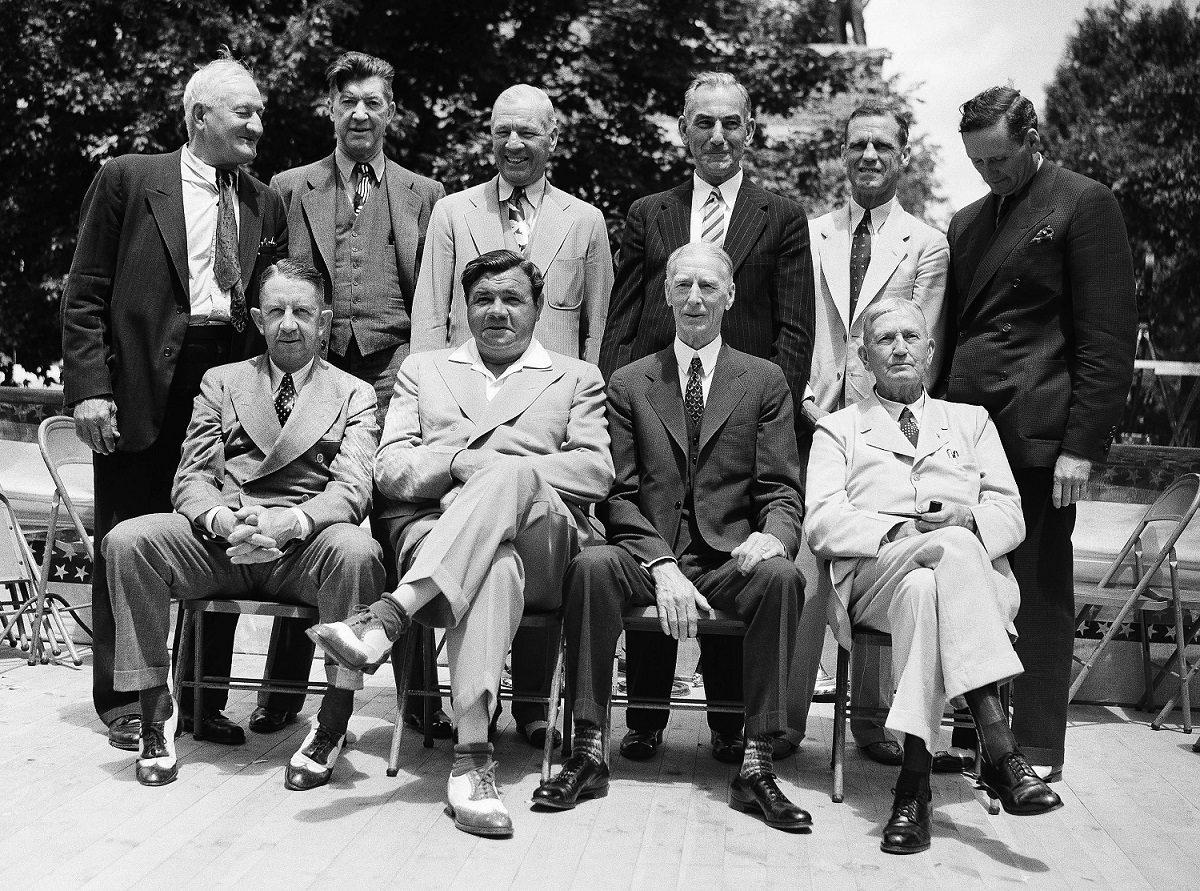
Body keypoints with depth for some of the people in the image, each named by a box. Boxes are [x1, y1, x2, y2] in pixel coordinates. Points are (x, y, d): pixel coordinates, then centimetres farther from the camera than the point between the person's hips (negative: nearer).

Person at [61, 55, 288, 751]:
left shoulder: (266, 205, 14)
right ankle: (124, 701, 17)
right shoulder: (128, 179, 4)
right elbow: (85, 294, 0)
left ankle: (204, 700, 17)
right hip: (142, 388, -3)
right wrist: (89, 386, -9)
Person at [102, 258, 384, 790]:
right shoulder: (220, 383, 19)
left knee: (356, 550, -35)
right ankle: (155, 709, -9)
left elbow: (353, 488, -4)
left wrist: (289, 522, -25)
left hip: (305, 546, -2)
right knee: (128, 540, -23)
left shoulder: (354, 394, 12)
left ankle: (334, 721, -21)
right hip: (221, 542, 3)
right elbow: (191, 477, 8)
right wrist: (222, 521, -17)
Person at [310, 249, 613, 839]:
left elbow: (595, 473, 5)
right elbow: (389, 469, 11)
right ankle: (471, 759, -44)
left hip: (543, 547, 0)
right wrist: (459, 464, -10)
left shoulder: (576, 379, 22)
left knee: (508, 477, -35)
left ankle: (387, 618, -43)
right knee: (494, 568, -38)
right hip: (432, 534, 0)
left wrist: (497, 470, -9)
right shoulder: (422, 370, 26)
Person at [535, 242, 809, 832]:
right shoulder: (628, 384, 12)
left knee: (781, 576, -32)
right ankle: (588, 755, -20)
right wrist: (661, 565, -14)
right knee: (591, 565, -31)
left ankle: (756, 767, -22)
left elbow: (781, 490, 5)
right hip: (648, 556, 0)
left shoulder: (764, 382, 12)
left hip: (729, 559, 0)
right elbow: (618, 493, 3)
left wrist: (774, 534, -19)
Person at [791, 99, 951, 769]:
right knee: (804, 571, -3)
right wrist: (808, 401, -3)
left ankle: (872, 719, 16)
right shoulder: (812, 234, 13)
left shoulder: (928, 245, 8)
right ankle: (785, 715, 7)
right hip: (816, 420, 1)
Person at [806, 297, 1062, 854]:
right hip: (874, 574, -2)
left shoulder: (971, 421, 28)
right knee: (952, 551, -37)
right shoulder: (838, 428, 21)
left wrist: (966, 519, -10)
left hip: (976, 577, 2)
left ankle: (914, 781, -40)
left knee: (923, 591, -37)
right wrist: (900, 531, -14)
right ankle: (999, 752, -44)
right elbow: (822, 523, 4)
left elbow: (1008, 513, 14)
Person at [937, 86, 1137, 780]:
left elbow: (1109, 336, -6)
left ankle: (1037, 753, 10)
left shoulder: (1085, 206, 0)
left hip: (1038, 437, -6)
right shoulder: (969, 222, 21)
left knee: (1039, 591, 0)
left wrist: (1082, 446, -12)